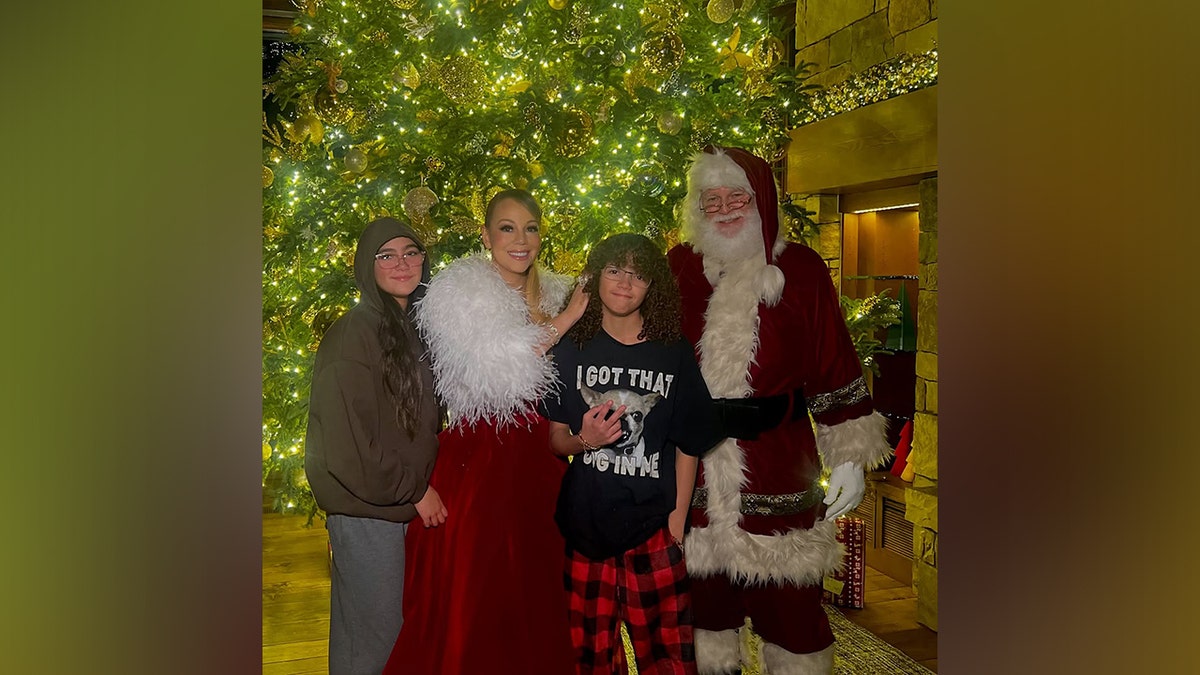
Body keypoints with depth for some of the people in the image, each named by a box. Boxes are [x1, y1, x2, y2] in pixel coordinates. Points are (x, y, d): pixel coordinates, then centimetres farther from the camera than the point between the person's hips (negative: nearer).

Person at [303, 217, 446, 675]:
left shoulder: (415, 328, 10)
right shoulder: (354, 333, -16)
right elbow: (347, 443, -20)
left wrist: (423, 486, 5)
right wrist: (416, 489, -12)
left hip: (406, 503, 8)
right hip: (365, 509, -8)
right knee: (373, 631, 3)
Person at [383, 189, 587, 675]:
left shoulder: (555, 295, 12)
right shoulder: (460, 289, -4)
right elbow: (494, 369, -19)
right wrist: (567, 318, -14)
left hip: (539, 461, 5)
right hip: (478, 457, -5)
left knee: (536, 594, 10)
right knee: (474, 595, 1)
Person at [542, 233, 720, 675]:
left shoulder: (674, 353, 1)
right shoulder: (571, 349, 1)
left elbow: (688, 446, 4)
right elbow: (553, 439, 5)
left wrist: (677, 521, -2)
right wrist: (582, 440, -16)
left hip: (653, 529, -1)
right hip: (584, 526, 1)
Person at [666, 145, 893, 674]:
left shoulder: (801, 271, -2)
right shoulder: (679, 268, 3)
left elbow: (836, 368, 0)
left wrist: (850, 459, -1)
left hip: (779, 467, -2)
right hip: (695, 469, 2)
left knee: (789, 608, 7)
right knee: (705, 601, 15)